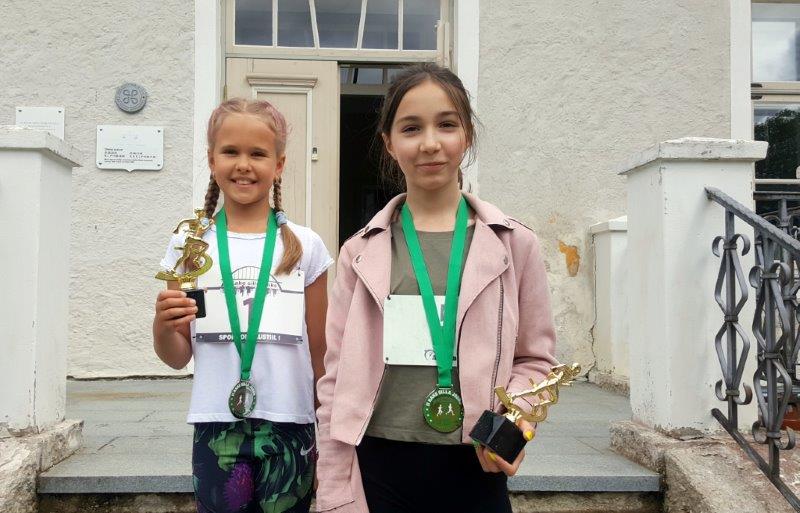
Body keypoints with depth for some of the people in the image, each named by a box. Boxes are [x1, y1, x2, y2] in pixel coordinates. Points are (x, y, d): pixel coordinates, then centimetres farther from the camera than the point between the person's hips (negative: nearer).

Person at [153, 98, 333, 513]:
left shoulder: (304, 247, 2)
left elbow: (319, 351, 8)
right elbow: (178, 357, 8)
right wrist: (163, 326, -13)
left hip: (289, 428, 0)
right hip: (216, 427, 0)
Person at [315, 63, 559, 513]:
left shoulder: (514, 244, 1)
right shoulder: (362, 251, 2)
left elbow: (535, 359, 7)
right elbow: (337, 380, 3)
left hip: (475, 471, 0)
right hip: (377, 469, 1)